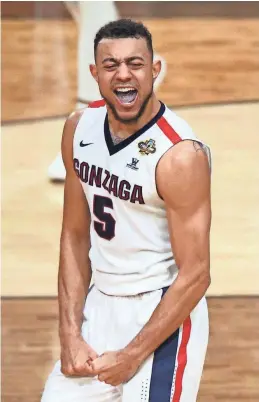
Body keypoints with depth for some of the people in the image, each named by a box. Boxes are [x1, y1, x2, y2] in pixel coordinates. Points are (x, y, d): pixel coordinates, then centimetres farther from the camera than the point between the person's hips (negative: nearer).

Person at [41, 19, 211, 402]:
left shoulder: (180, 154, -21)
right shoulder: (79, 129, -2)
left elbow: (195, 275, -19)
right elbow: (75, 235, 6)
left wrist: (132, 356, -16)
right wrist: (70, 336, 0)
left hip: (163, 313, -6)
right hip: (100, 303, 6)